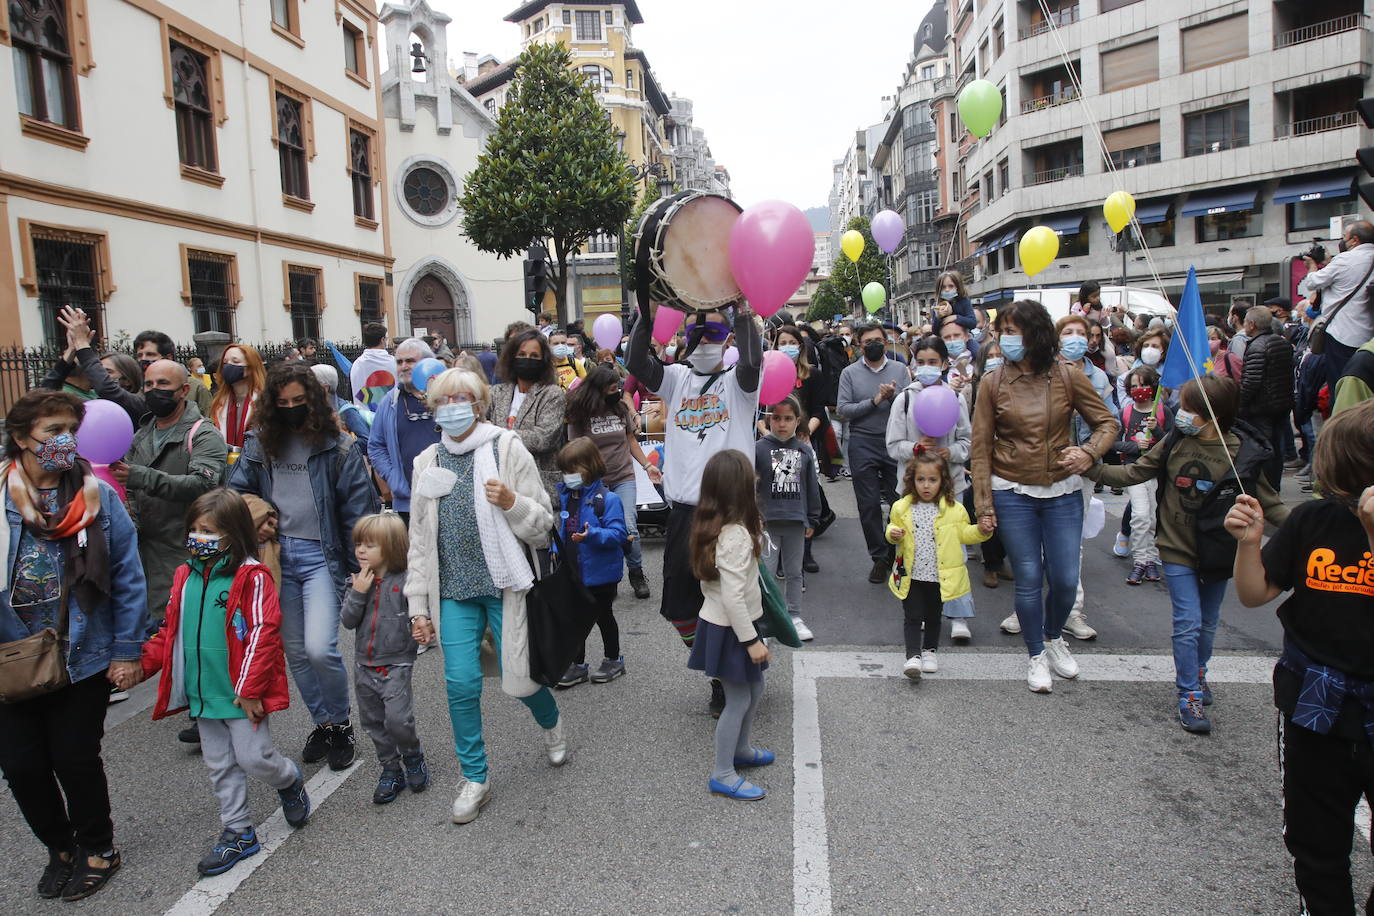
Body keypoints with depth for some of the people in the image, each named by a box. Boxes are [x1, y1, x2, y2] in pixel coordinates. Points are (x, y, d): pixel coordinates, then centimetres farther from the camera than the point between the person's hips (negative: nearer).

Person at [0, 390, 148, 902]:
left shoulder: (97, 496, -6)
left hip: (85, 657, -2)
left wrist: (127, 651, -7)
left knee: (75, 758, 7)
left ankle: (97, 849, 32)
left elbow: (128, 577, -5)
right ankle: (60, 848, 36)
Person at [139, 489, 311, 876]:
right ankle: (238, 833, 29)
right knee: (220, 766, 15)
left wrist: (250, 689, -18)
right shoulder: (186, 575, 6)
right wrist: (142, 663, 0)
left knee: (253, 758, -2)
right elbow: (171, 630, 14)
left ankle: (289, 780, 31)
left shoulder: (252, 576, -15)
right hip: (202, 694, 7)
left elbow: (262, 634, -17)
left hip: (242, 694, -7)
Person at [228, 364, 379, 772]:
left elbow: (358, 509, -7)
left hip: (320, 554, -5)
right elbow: (236, 492, 14)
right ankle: (323, 723, 31)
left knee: (320, 648, -14)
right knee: (295, 650, 13)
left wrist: (361, 568, -10)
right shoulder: (259, 443, 7)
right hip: (276, 553, 5)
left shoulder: (337, 445, -6)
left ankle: (340, 723, 11)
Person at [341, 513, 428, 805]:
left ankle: (413, 756, 17)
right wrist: (358, 593, -15)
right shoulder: (357, 581, 3)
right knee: (373, 722, 14)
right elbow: (347, 621, -2)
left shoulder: (405, 581, -12)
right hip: (364, 665, 6)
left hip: (396, 664, -6)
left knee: (398, 720, -14)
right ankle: (391, 771, 31)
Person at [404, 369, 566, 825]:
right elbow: (420, 540, 11)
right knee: (461, 684, 0)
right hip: (454, 591, 3)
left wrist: (513, 503, -23)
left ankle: (551, 723, 39)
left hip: (503, 585, -3)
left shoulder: (507, 449, -4)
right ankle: (475, 778, 21)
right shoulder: (428, 461, 7)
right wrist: (419, 606, 9)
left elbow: (542, 526, -3)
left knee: (518, 679, 3)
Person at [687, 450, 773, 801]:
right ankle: (722, 775, 17)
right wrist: (751, 640, -21)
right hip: (729, 630, -9)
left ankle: (741, 748, 42)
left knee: (754, 689, 23)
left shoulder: (712, 526, 2)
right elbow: (733, 596, -27)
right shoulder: (736, 535, -27)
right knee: (738, 699, 4)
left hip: (719, 623, 9)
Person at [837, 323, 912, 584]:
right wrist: (874, 401, -13)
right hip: (863, 444, 0)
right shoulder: (850, 373, 4)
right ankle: (879, 557, 17)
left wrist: (893, 396, -18)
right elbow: (843, 409, -6)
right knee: (869, 504, 4)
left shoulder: (900, 369, 7)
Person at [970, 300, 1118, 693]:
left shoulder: (1068, 377, -3)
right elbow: (980, 448, -1)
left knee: (1065, 578, 4)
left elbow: (1106, 422, 5)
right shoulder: (993, 383, -3)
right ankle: (1037, 656, 24)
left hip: (1062, 493, 1)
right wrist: (984, 502, -4)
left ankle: (1054, 637, 35)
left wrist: (1089, 451, -17)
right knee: (1028, 579, 3)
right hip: (1013, 494, -1)